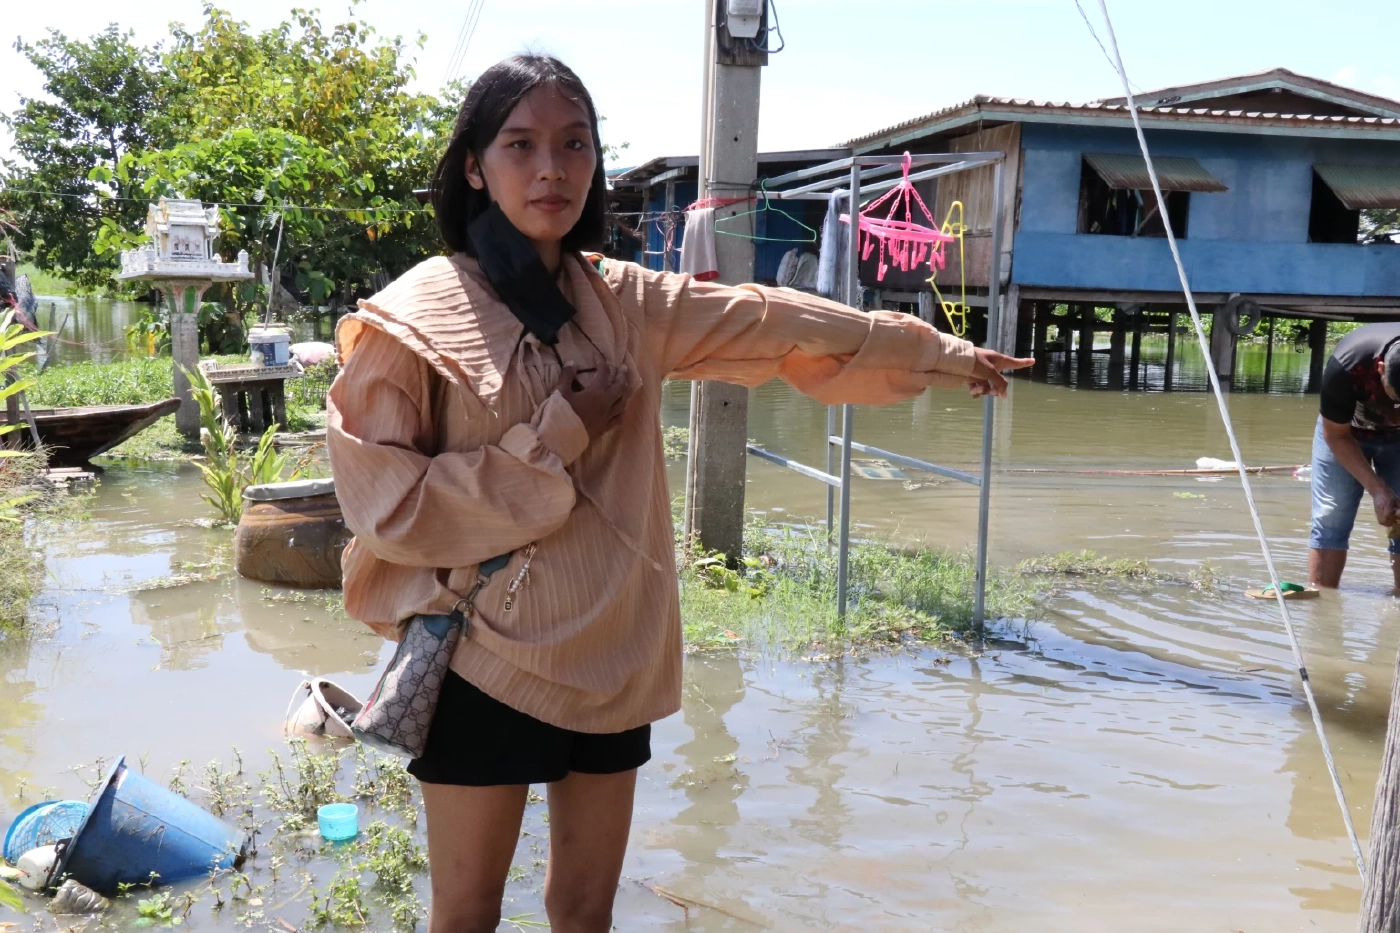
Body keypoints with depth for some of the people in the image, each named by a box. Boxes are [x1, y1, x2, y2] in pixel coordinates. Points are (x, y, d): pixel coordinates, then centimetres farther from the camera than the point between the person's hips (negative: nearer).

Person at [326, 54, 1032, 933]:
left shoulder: (624, 301, 4)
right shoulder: (415, 317, -10)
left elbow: (773, 322, 12)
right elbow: (386, 505, -15)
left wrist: (936, 351, 19)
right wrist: (556, 438, -16)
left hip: (612, 654, 5)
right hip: (488, 662, -4)